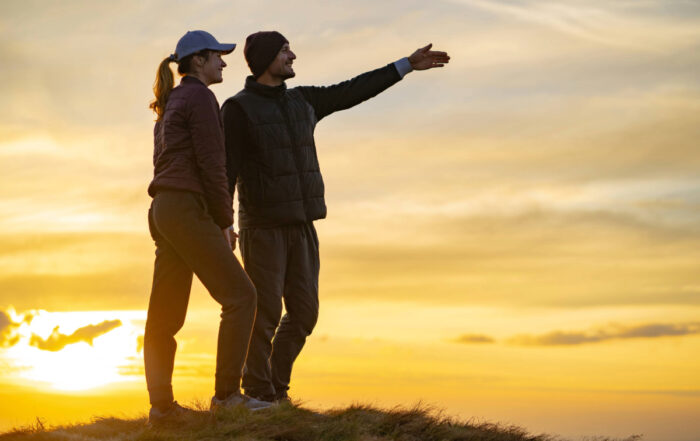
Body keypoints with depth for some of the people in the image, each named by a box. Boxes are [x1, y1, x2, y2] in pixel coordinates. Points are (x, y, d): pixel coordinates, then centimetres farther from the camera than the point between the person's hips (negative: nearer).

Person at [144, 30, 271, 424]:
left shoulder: (171, 105, 22)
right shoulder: (201, 98, -7)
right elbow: (212, 165, -14)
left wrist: (219, 222, 20)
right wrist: (225, 222, -7)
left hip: (164, 211, 10)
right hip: (187, 210, -10)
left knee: (165, 314, 9)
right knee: (240, 296, -8)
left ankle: (161, 404, 10)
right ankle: (227, 394, -10)